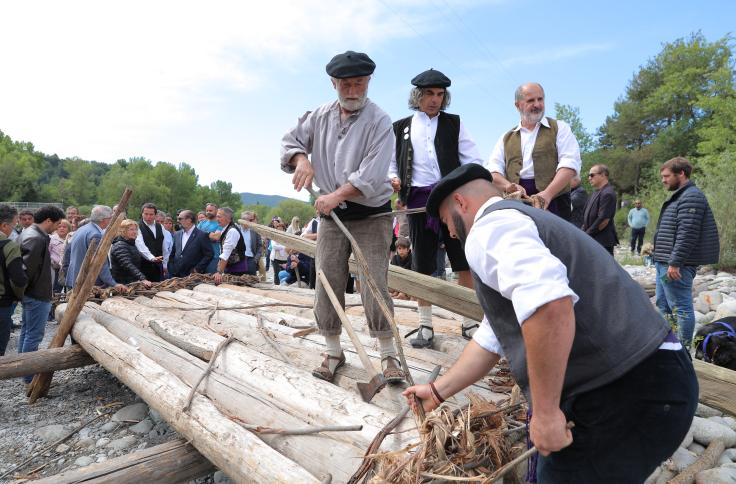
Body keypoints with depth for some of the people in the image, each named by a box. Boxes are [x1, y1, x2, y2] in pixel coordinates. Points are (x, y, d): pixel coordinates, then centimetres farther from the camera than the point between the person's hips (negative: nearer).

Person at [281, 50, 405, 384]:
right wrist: (301, 160, -9)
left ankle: (389, 355, 6)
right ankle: (334, 352, 19)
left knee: (374, 285, -9)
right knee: (327, 284, 4)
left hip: (371, 215, -4)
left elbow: (371, 175, -20)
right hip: (332, 213, 5)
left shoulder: (379, 122, -10)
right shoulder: (320, 116, 6)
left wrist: (337, 195, -27)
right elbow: (290, 140, 13)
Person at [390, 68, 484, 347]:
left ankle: (470, 322, 15)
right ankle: (425, 326, 17)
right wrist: (393, 178, -3)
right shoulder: (401, 128, 12)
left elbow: (473, 160, 7)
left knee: (464, 263, 0)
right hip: (418, 200, 1)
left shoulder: (453, 124, 11)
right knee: (422, 266, 5)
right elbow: (391, 163, 19)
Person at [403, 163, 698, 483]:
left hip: (624, 395, -10)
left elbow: (549, 303, -31)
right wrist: (438, 392, 32)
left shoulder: (489, 226, -10)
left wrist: (545, 412, -20)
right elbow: (490, 340, 27)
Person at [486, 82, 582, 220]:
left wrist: (547, 193, -19)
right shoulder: (506, 138, 19)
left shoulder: (559, 128, 12)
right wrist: (509, 185, -15)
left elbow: (570, 163, -2)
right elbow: (493, 170, 8)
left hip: (553, 201, -2)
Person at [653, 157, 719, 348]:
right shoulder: (679, 196, 18)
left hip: (676, 265, -10)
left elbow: (687, 234, -22)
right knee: (663, 305, 16)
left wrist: (675, 263, -23)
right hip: (664, 263, 10)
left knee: (681, 307, -3)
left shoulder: (691, 197, -14)